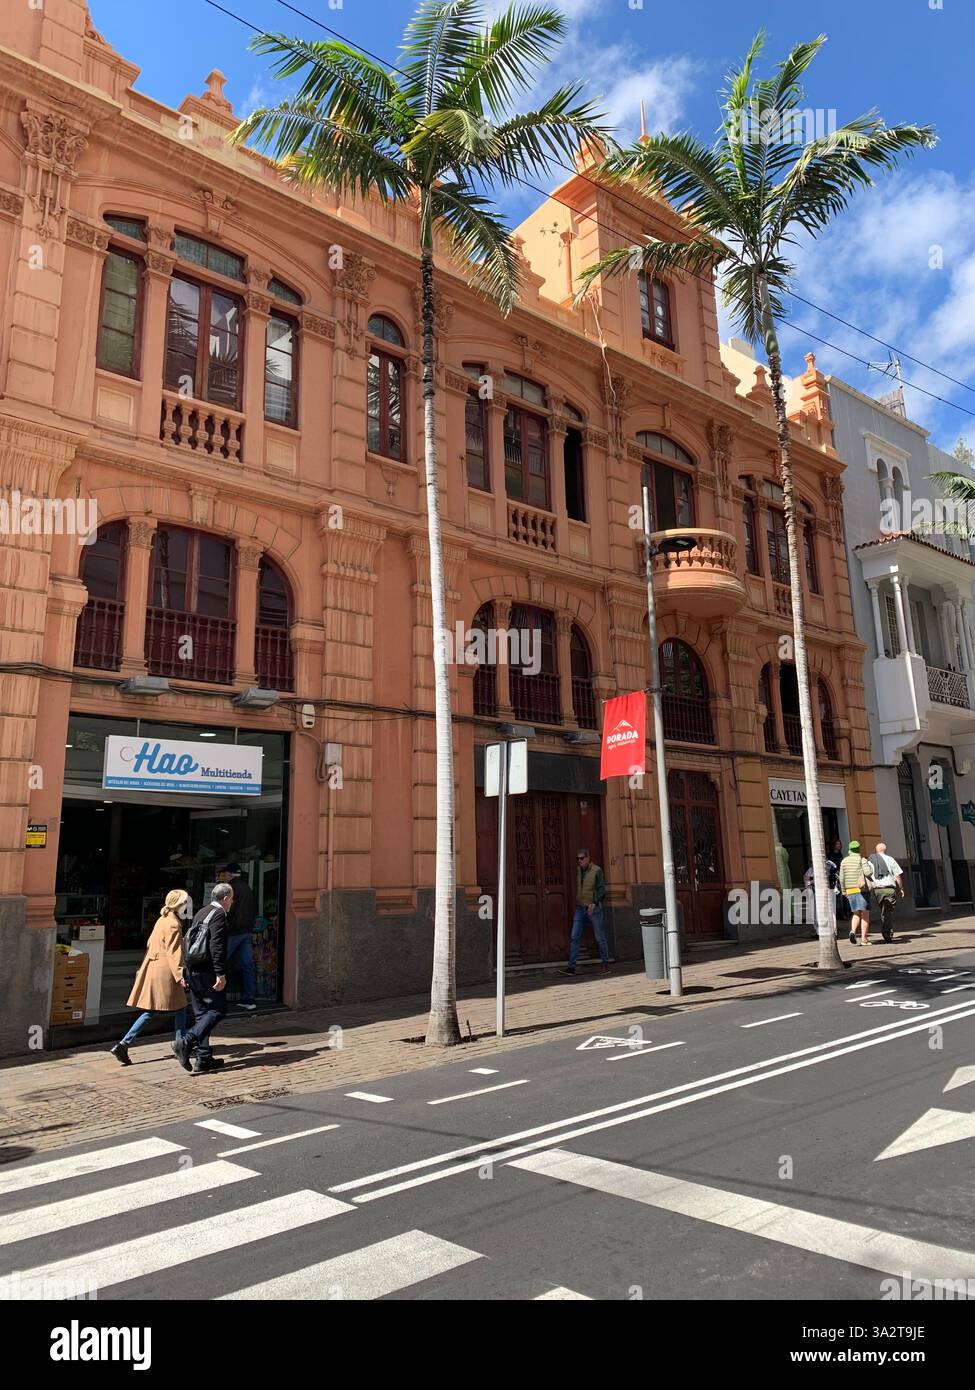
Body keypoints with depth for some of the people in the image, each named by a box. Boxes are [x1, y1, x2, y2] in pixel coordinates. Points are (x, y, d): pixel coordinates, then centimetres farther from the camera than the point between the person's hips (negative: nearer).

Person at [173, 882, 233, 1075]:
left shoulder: (200, 913, 17)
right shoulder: (218, 914, -10)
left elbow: (187, 942, 19)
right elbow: (217, 946, -19)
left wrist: (184, 972, 21)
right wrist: (221, 974, -20)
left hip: (193, 972, 9)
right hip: (207, 972, -9)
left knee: (201, 1013, 11)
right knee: (217, 1010, -4)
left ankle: (203, 1059, 13)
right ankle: (185, 1043, -15)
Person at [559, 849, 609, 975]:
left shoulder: (597, 870, -7)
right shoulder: (578, 870, 10)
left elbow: (601, 889, -12)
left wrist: (594, 903, -23)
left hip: (594, 908, -5)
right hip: (580, 908, 5)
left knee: (600, 937, 2)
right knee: (574, 937, -2)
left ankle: (605, 964, 16)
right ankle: (571, 966, -3)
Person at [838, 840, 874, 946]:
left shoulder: (844, 861, 8)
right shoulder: (862, 860, -5)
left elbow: (842, 878, 7)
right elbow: (868, 872, -17)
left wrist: (843, 891, 15)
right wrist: (870, 865, 4)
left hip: (850, 890, 4)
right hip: (862, 889, -4)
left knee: (856, 913, 15)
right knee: (865, 914, 0)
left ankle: (852, 931, -10)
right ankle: (864, 939, -4)